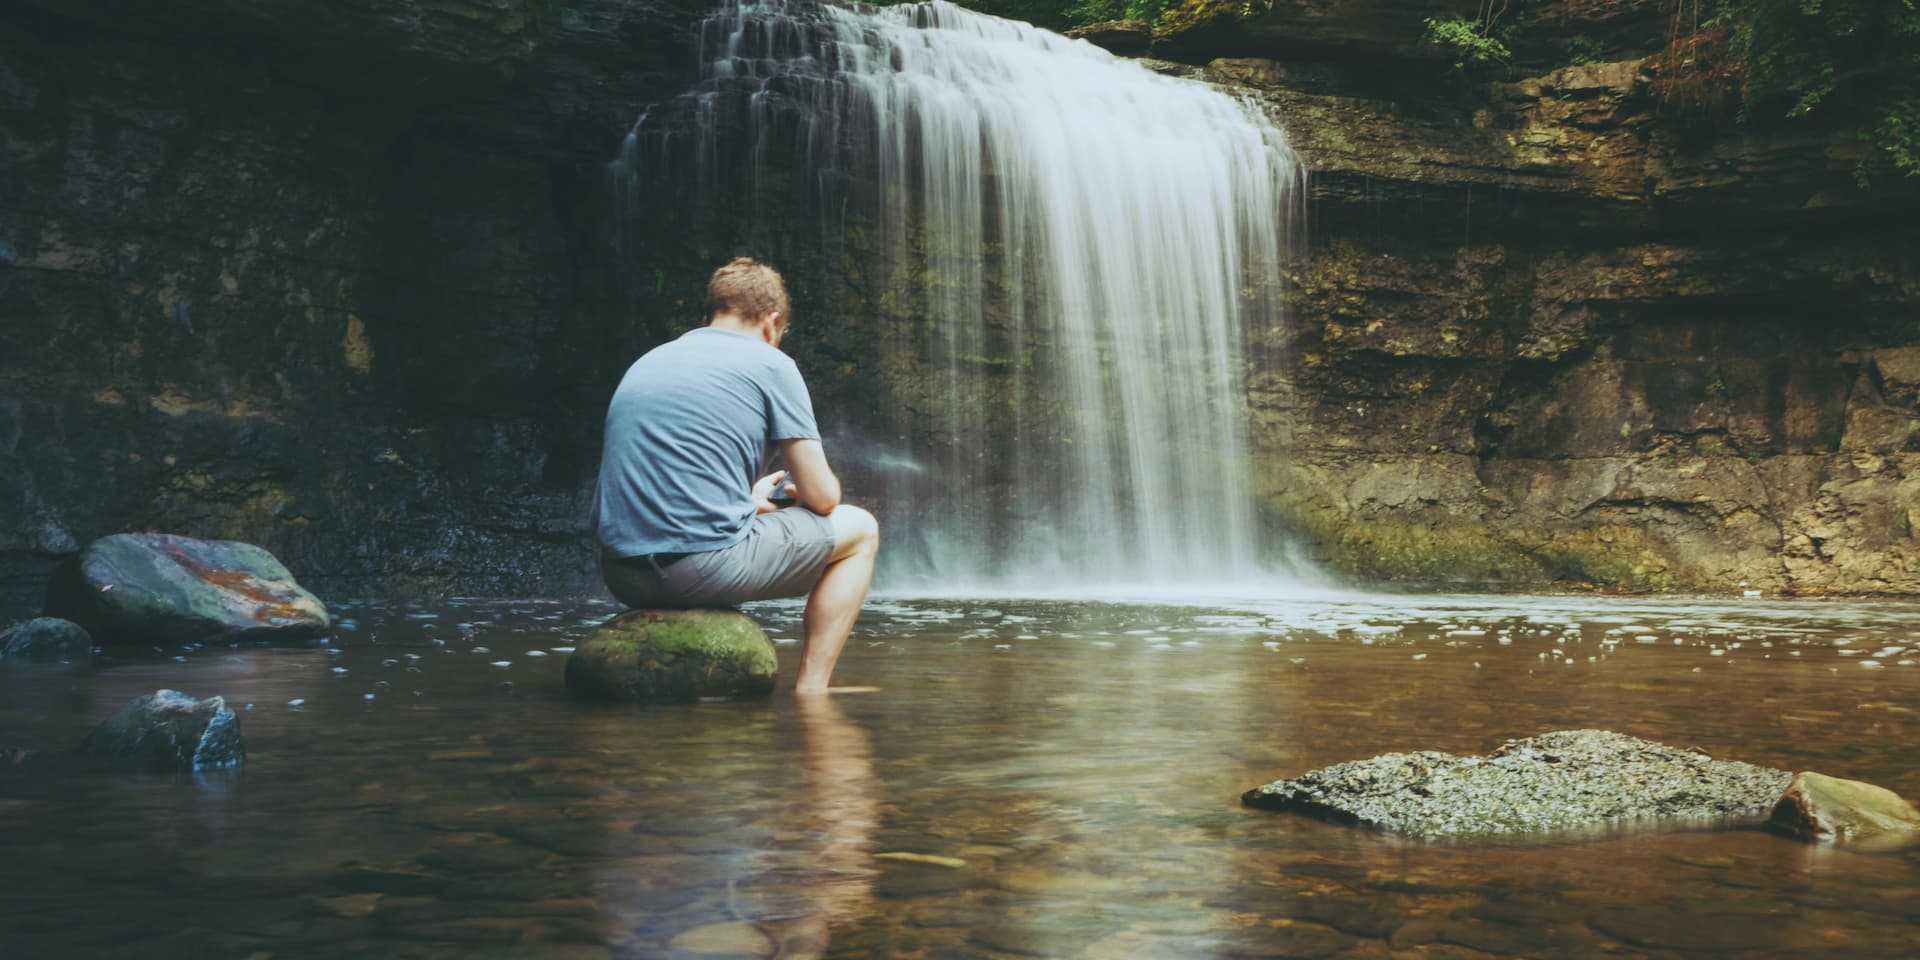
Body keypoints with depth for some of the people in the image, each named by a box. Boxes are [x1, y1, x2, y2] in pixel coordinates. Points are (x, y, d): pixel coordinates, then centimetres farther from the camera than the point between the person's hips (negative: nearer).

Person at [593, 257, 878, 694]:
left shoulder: (645, 363, 19)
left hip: (619, 575, 7)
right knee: (859, 530, 16)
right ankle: (810, 692, 9)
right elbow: (822, 497, 0)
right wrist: (795, 491, 24)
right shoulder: (770, 365, 1)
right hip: (702, 568, -7)